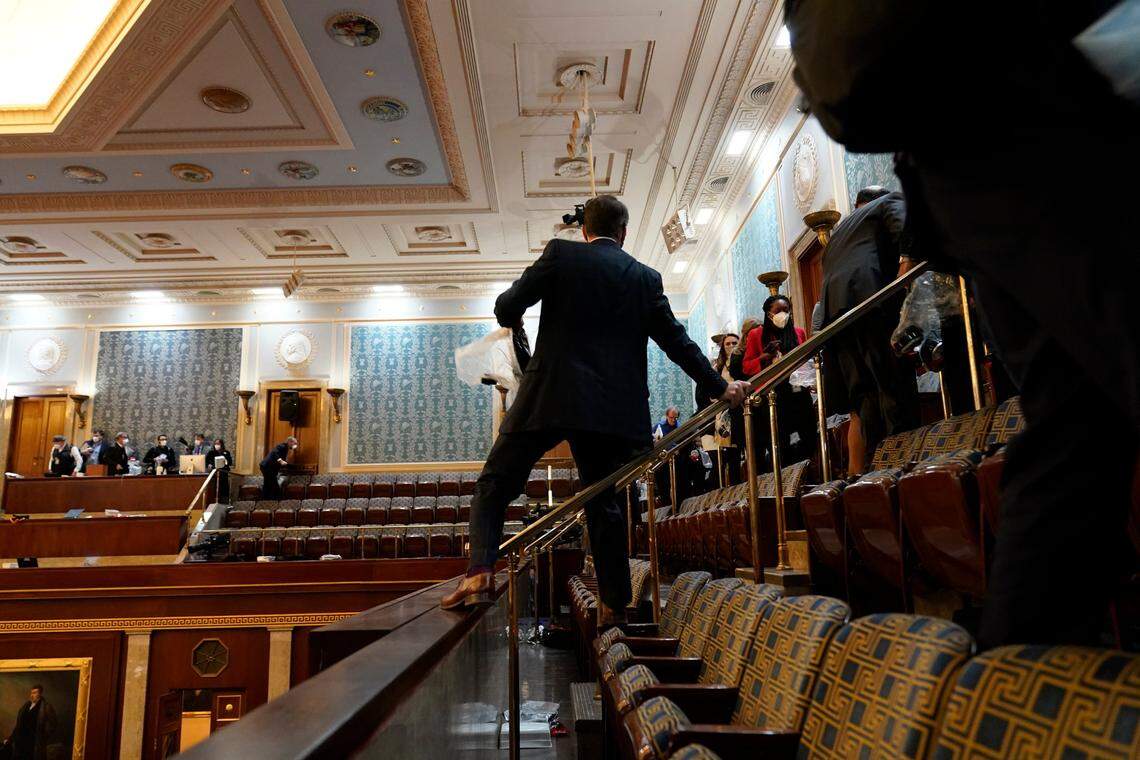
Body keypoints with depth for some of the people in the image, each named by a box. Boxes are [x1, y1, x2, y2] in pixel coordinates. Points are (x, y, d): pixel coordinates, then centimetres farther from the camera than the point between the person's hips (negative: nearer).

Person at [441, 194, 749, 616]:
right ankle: (613, 605, 16)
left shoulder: (561, 253, 2)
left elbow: (507, 308, 0)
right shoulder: (646, 277, 11)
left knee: (494, 484, 8)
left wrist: (513, 317, 24)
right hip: (612, 405, 4)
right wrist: (719, 387, 20)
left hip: (552, 396, -3)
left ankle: (479, 574, -9)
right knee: (604, 501, 14)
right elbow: (676, 340, 11)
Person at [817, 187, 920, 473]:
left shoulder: (840, 227, 40)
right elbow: (902, 226, -2)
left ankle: (855, 475, -2)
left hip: (833, 310, 6)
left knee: (862, 402, 3)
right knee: (894, 385, -10)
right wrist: (907, 259, -17)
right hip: (870, 296, -6)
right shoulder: (891, 201, 22)